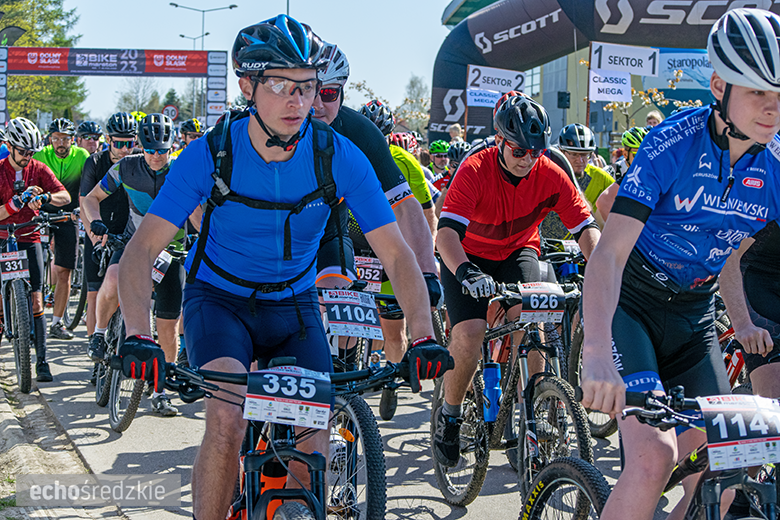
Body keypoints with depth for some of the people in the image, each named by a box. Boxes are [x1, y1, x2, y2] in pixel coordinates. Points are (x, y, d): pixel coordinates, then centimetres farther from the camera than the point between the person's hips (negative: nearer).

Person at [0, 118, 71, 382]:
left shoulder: (38, 169, 1)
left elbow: (65, 196, -10)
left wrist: (45, 196, -29)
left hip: (29, 239, 1)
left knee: (36, 300, -7)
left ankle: (41, 360, -6)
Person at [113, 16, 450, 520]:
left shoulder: (340, 158, -18)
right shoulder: (211, 154, -21)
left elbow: (397, 254, -16)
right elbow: (142, 250, -24)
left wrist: (423, 338, -31)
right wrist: (138, 336, -41)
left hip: (294, 306, 2)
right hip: (219, 300, -2)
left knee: (313, 447, -12)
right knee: (228, 422, -28)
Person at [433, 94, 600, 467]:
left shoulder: (550, 175, -18)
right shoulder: (475, 170, -27)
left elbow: (585, 227, -18)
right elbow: (447, 230, -38)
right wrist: (466, 272, -56)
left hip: (517, 252, 3)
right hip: (469, 255, -2)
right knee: (470, 333, -22)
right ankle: (449, 416, 2)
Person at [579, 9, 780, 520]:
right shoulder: (674, 143, -23)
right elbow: (610, 252, -32)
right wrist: (597, 353, -48)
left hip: (693, 315, 5)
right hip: (630, 304, -5)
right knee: (655, 457, -25)